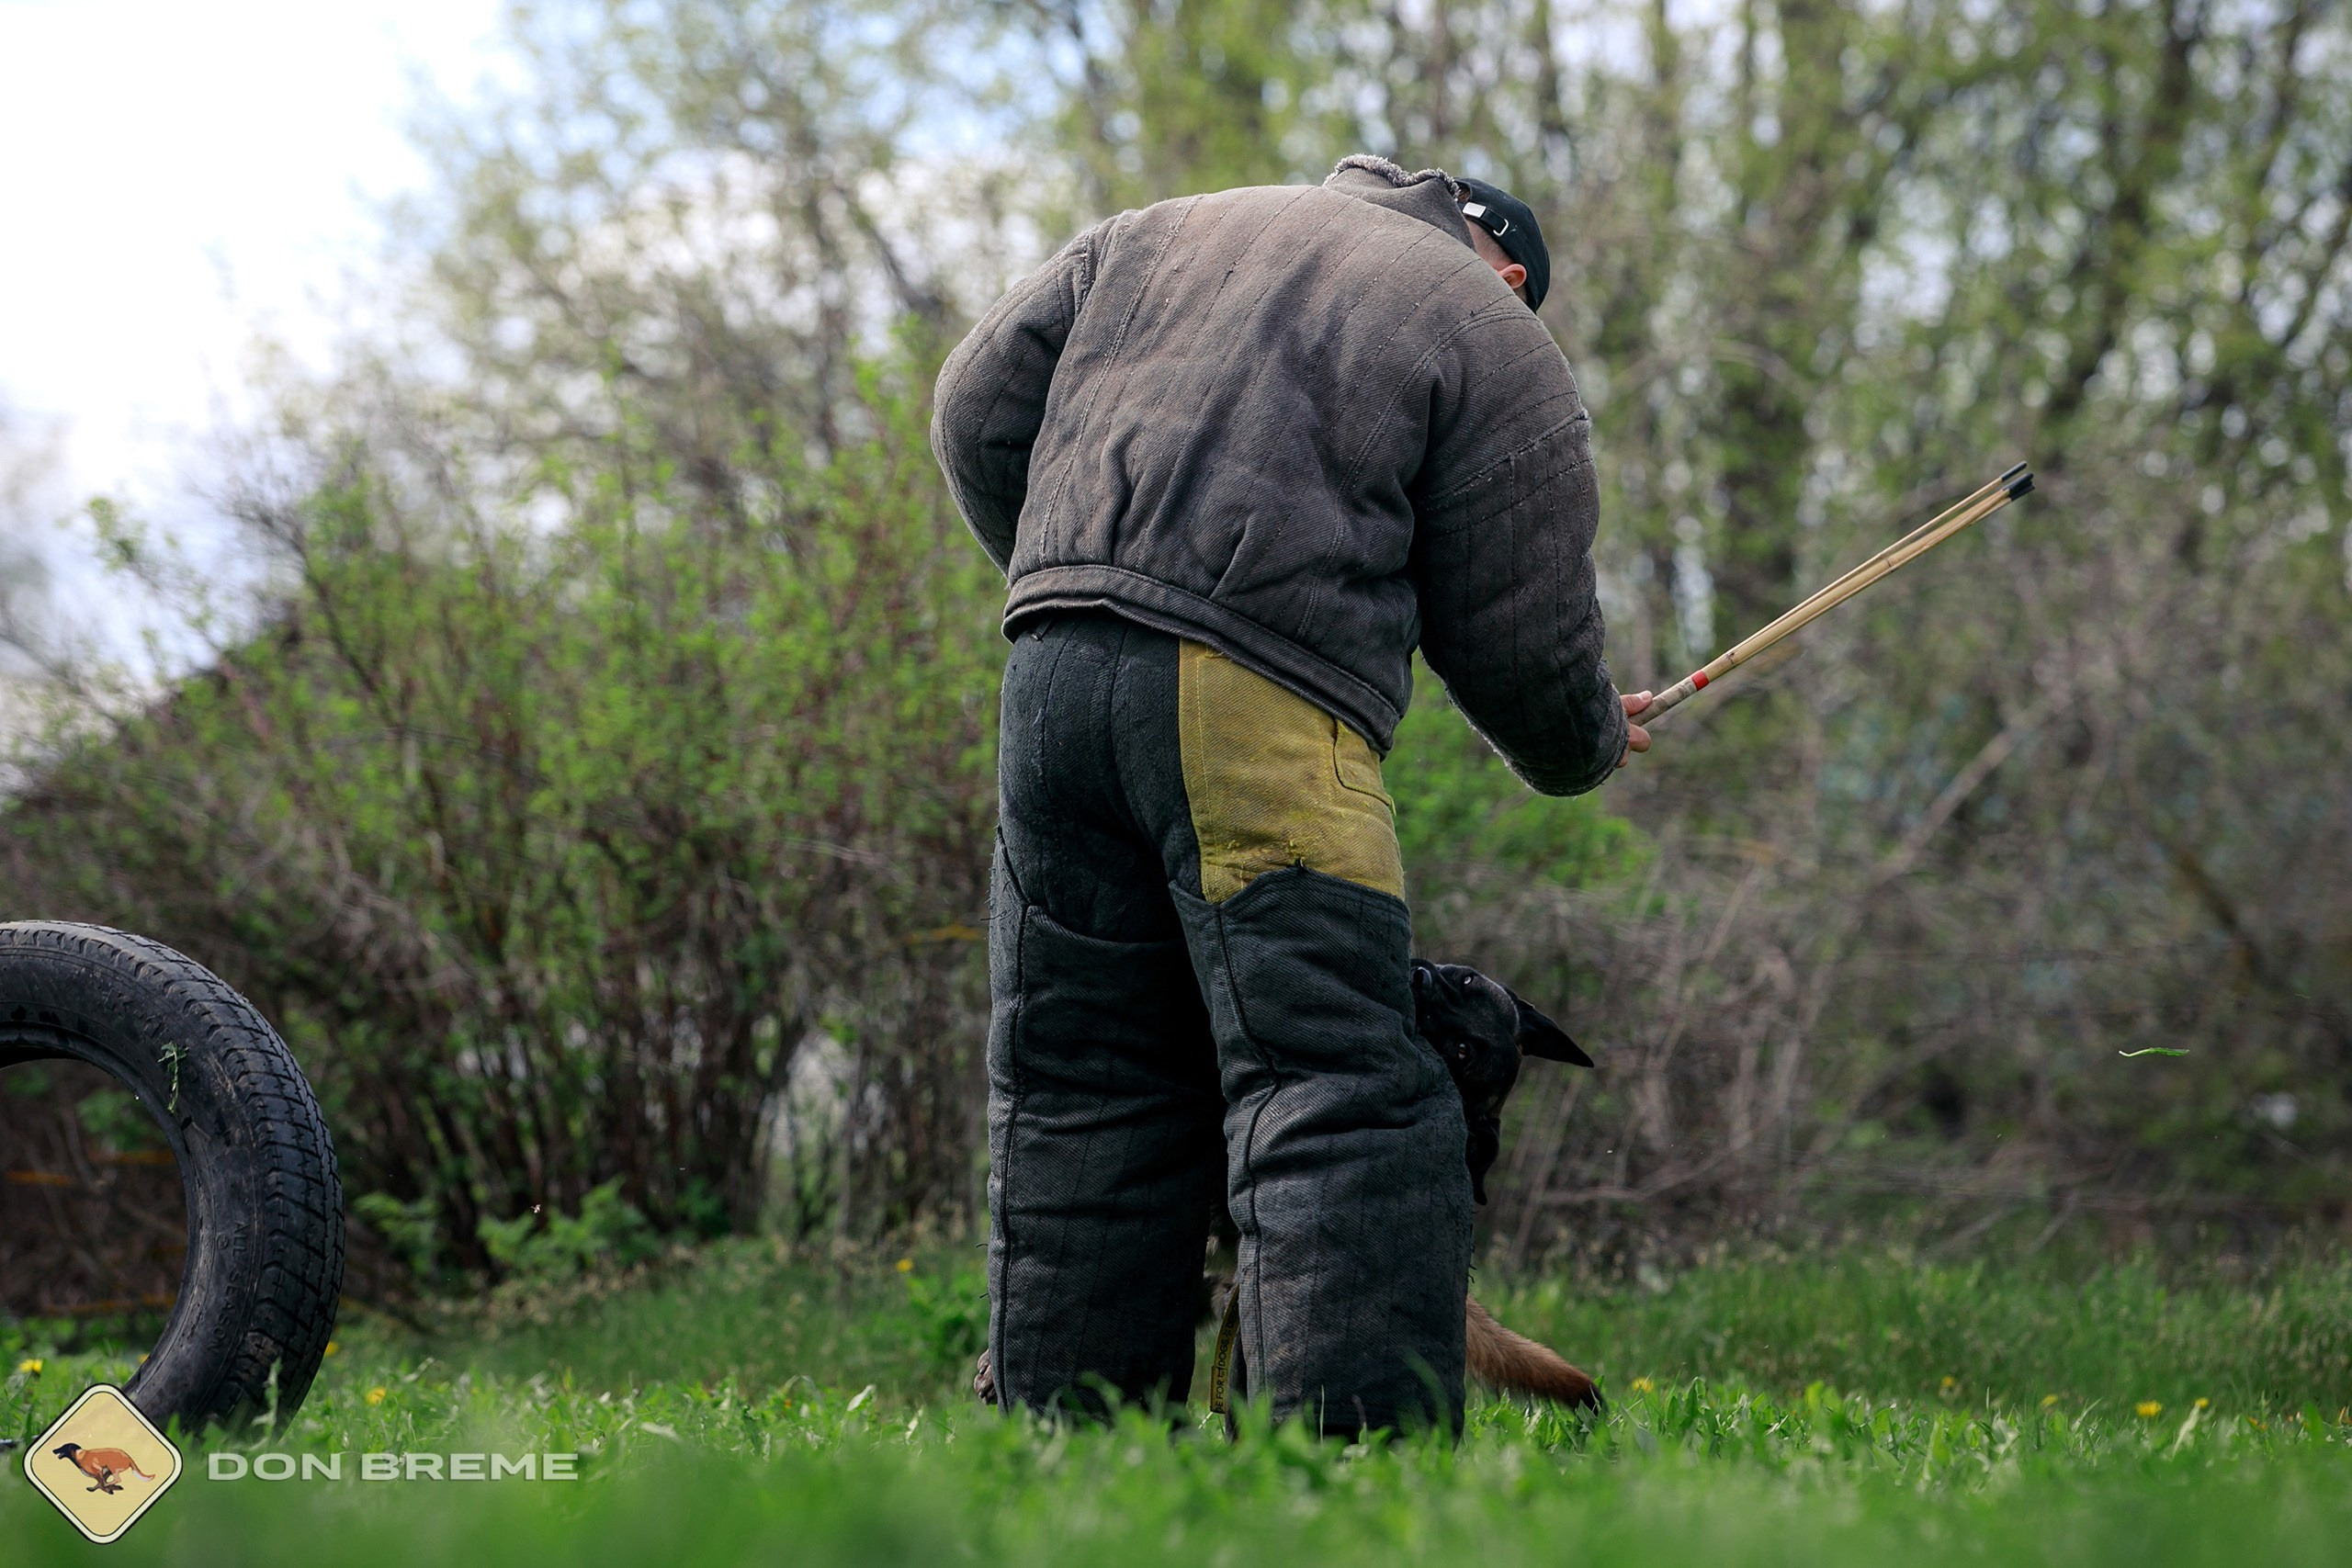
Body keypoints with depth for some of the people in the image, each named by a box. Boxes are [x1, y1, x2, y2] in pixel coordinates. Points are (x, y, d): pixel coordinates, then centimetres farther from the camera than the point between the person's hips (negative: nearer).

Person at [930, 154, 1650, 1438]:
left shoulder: (1152, 236, 27)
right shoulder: (1494, 342, 12)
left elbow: (979, 416, 22)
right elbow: (1523, 638, 10)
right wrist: (1586, 748, 30)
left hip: (1055, 665, 6)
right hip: (1260, 704, -5)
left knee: (1079, 1092, 10)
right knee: (1340, 1097, -9)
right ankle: (1362, 1442, -20)